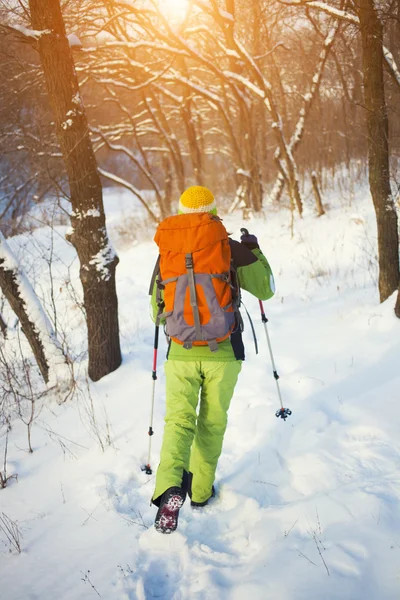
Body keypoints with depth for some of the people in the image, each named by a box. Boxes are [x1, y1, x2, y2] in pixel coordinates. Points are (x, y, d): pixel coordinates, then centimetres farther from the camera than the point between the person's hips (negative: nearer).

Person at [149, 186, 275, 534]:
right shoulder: (230, 249, -6)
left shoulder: (166, 254, 2)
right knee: (213, 422, 16)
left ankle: (171, 487, -22)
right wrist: (255, 250, 15)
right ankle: (201, 490, 28)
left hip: (181, 353, 1)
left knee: (179, 420, 3)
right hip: (224, 352, -1)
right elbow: (265, 290, 2)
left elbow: (158, 313, 10)